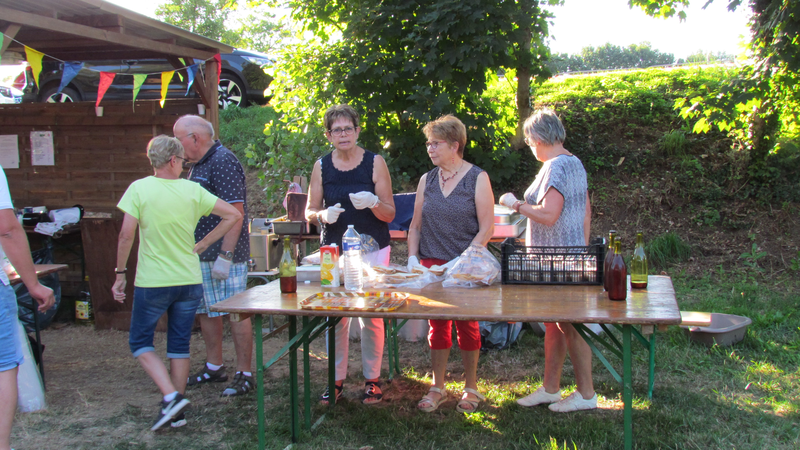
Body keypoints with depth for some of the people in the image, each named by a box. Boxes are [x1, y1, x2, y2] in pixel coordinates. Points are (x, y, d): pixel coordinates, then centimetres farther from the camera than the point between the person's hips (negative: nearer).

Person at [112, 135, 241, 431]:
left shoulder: (139, 189, -7)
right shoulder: (192, 190, 0)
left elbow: (126, 235, -12)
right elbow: (233, 215, 1)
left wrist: (121, 273, -1)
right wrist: (203, 245, 7)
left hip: (152, 282, -3)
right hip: (189, 281, 3)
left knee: (140, 343, 12)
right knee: (180, 345, 13)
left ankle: (171, 397, -4)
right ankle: (177, 411, 18)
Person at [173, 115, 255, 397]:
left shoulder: (223, 162, -15)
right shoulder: (198, 164, 15)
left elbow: (235, 213, -21)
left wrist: (225, 256, -25)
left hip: (223, 256, -10)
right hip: (200, 254, 10)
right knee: (207, 311, 17)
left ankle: (245, 375, 5)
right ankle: (214, 368, 30)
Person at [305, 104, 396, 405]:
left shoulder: (375, 163, -3)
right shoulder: (322, 166, 4)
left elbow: (390, 214, -3)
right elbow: (309, 211, 8)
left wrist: (373, 203, -24)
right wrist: (324, 215, -15)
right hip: (334, 250, 2)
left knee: (371, 317, 2)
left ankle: (372, 380, 16)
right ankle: (337, 379, 18)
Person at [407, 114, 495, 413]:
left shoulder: (477, 178, -3)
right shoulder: (426, 180, 10)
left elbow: (486, 228, -8)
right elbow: (416, 225, 14)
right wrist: (413, 258, -1)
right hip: (431, 265, 4)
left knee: (467, 326, 5)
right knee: (437, 326, 9)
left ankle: (471, 389, 20)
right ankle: (437, 388, 21)